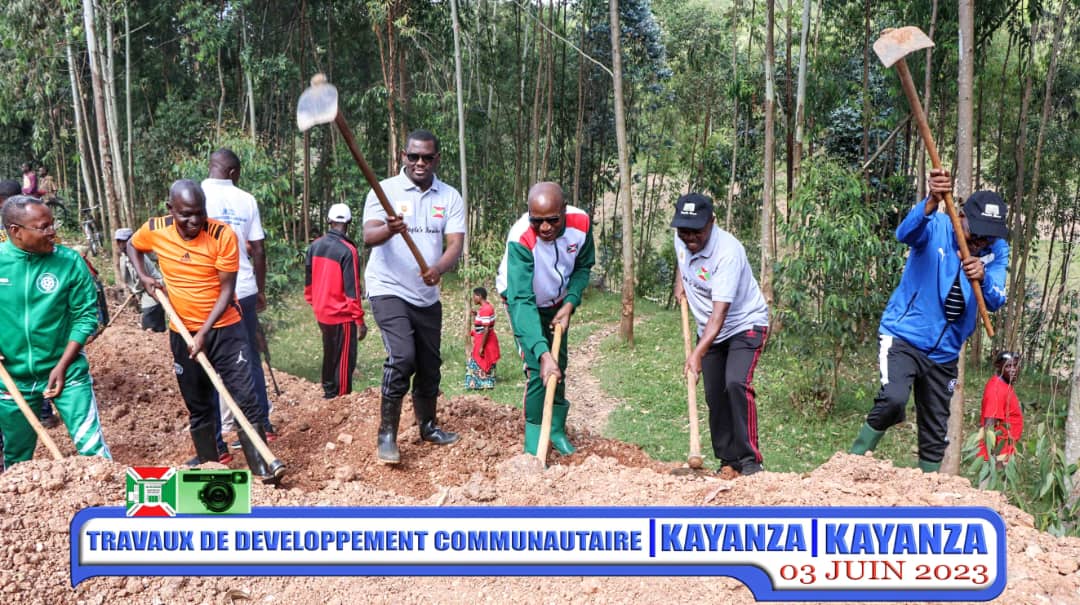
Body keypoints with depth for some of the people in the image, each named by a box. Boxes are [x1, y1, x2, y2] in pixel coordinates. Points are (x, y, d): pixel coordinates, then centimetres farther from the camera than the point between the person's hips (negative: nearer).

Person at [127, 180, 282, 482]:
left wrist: (204, 333, -20)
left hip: (224, 329, -3)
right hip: (183, 333, 3)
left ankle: (262, 467, -3)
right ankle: (209, 466, 26)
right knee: (198, 406, 13)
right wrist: (143, 278, -1)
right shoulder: (155, 230, -8)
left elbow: (227, 289, -15)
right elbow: (132, 246, 17)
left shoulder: (223, 235, -18)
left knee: (245, 398, -8)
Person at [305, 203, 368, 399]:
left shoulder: (315, 246, 1)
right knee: (345, 361, 2)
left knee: (329, 354, 22)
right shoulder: (347, 250, -19)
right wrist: (359, 321, -12)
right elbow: (352, 290, -18)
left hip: (321, 312, 7)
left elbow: (308, 281, 10)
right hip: (342, 316, -7)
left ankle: (328, 392, 35)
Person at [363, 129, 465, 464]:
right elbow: (368, 237, -20)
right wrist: (389, 229, -43)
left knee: (430, 365, 13)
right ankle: (387, 434, -10)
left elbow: (455, 243, -9)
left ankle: (427, 426, 34)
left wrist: (439, 268, -30)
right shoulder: (385, 190, -7)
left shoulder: (450, 197, 2)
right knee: (402, 356, -21)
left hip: (427, 295, 5)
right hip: (389, 290, -5)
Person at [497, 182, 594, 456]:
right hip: (525, 303, -5)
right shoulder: (520, 239, -40)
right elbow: (521, 300, -44)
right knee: (538, 369, -16)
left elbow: (583, 268, -5)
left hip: (557, 303, 5)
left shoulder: (581, 223, -26)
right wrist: (543, 353, -52)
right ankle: (534, 447, -8)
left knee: (559, 365, 11)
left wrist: (569, 305, -18)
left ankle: (557, 431, 31)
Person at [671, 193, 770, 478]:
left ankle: (750, 461, -18)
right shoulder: (681, 239, -9)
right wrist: (680, 280, 6)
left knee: (736, 384, -26)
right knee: (714, 396, 7)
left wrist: (698, 353, -44)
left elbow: (719, 313, -37)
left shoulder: (728, 252, -32)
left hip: (745, 324, -7)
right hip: (709, 330, 7)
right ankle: (728, 461, 19)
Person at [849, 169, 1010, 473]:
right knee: (893, 399, -29)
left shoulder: (997, 251, -2)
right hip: (903, 337, -5)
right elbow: (905, 233, -35)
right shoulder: (937, 227, -12)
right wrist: (932, 201, -54)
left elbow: (996, 301, -14)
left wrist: (983, 278, -37)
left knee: (935, 434, 12)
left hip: (944, 353, 5)